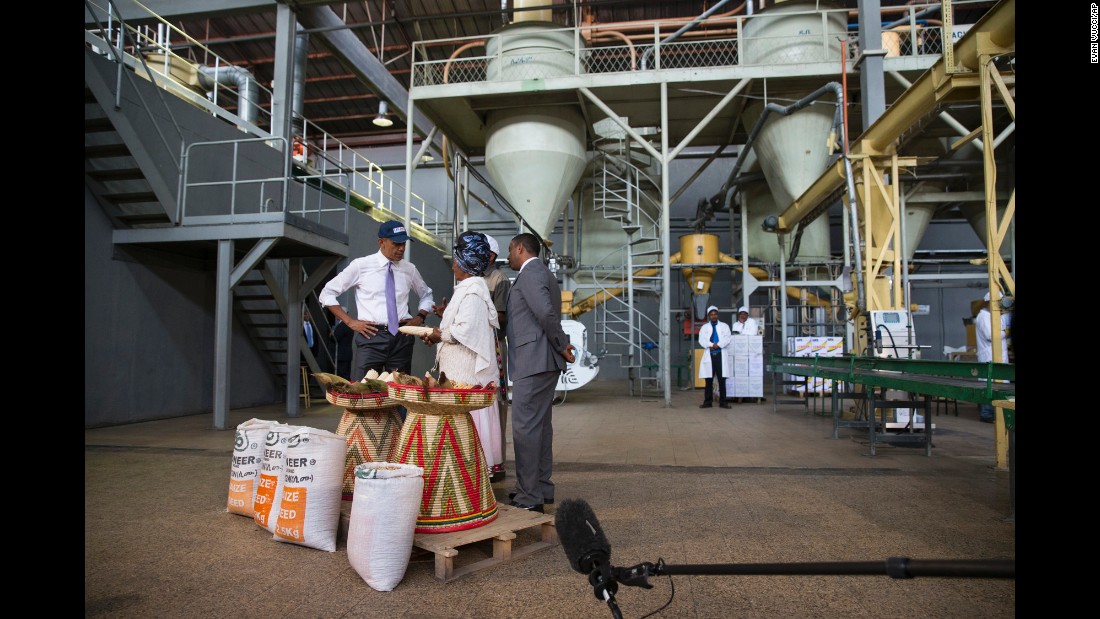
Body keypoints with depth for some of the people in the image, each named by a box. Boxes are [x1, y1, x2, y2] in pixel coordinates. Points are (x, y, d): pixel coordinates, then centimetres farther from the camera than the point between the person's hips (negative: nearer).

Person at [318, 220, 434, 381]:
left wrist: (420, 317, 8)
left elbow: (426, 295, 26)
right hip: (371, 337, -3)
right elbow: (326, 293, 4)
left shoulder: (410, 269, 9)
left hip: (401, 338, 3)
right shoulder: (361, 265, 0)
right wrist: (350, 321, -4)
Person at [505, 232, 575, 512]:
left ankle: (529, 497, -3)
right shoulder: (543, 273, 22)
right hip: (543, 363, 11)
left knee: (525, 427, -8)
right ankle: (542, 488, 24)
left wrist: (561, 345, -14)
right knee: (540, 425, 15)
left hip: (533, 362, -11)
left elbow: (546, 313, -23)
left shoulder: (530, 273, -11)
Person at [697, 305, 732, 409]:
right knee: (709, 380, 2)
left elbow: (728, 338, -3)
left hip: (721, 355, -1)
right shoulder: (704, 327, 14)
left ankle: (723, 402, 2)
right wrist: (711, 345, -16)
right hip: (709, 355, 1)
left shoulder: (724, 326, 12)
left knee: (722, 379, -2)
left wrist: (718, 345, -16)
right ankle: (708, 402, 7)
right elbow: (702, 340, 0)